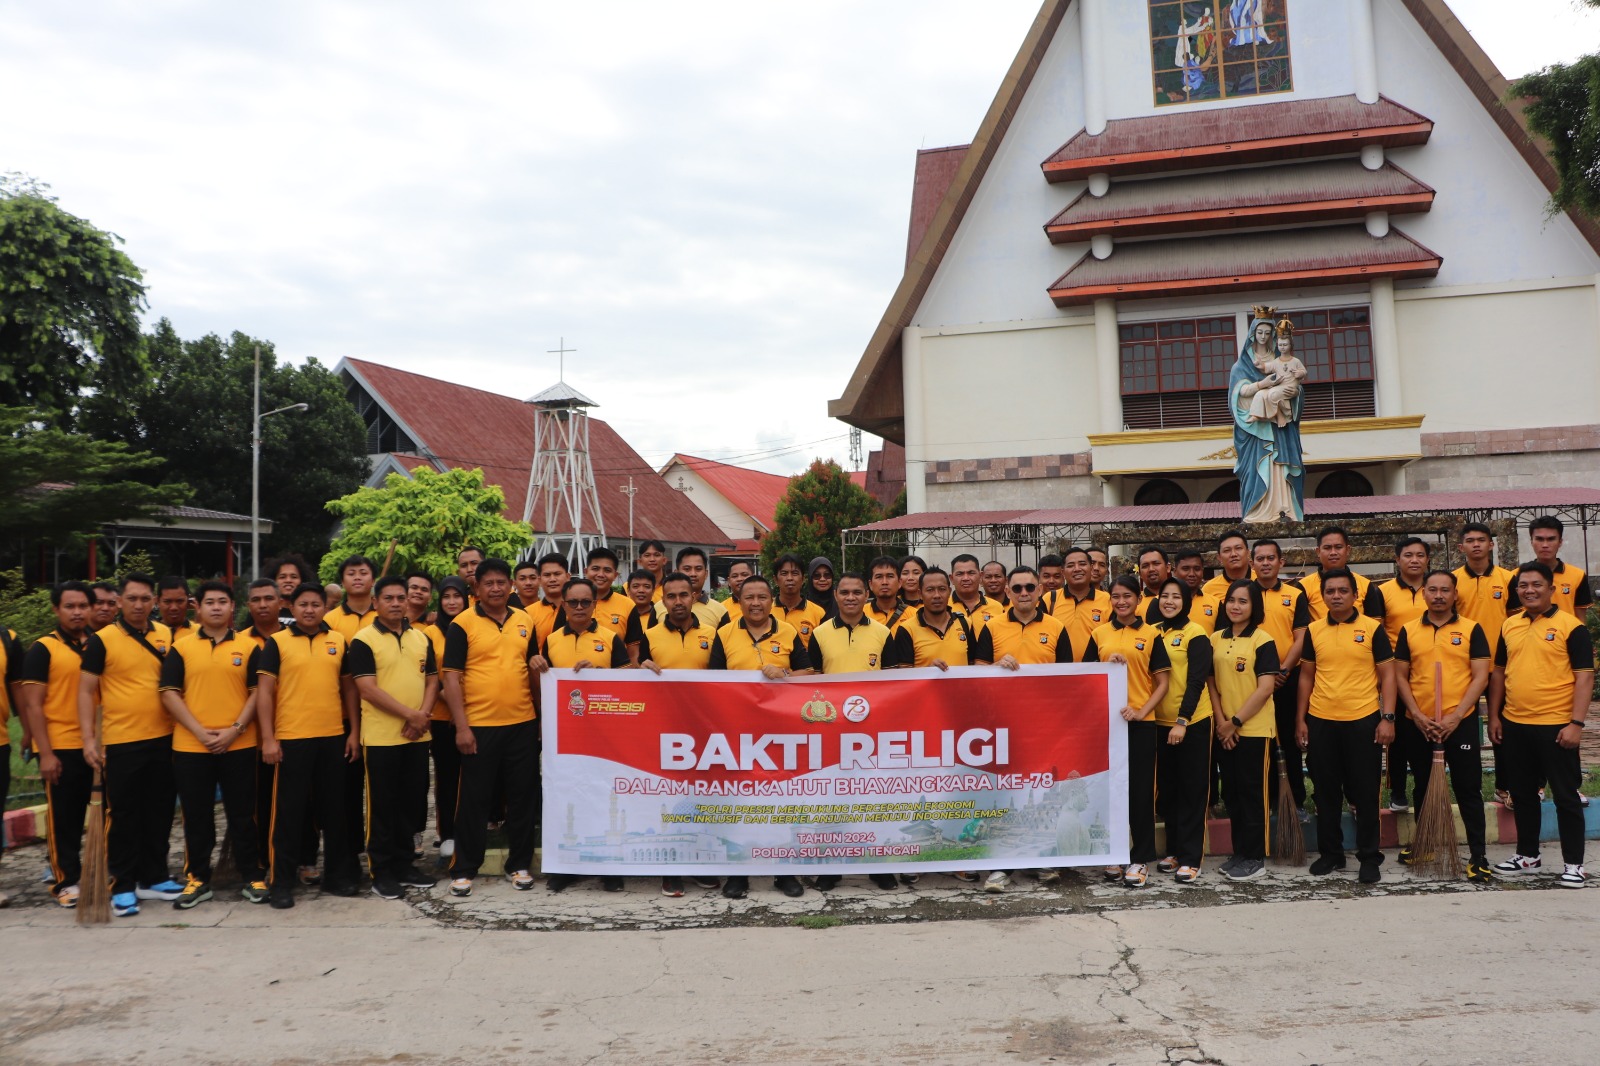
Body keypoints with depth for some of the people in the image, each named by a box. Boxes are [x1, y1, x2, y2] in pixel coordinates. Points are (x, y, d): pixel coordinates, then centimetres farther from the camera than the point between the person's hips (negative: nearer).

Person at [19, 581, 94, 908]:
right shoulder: (43, 649, -5)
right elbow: (33, 705, -7)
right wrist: (45, 753, -13)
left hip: (95, 746, 4)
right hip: (60, 748, -4)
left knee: (83, 815, 12)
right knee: (63, 817, 3)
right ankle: (66, 881, 12)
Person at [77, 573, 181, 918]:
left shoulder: (167, 636, 7)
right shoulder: (102, 640, -5)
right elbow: (86, 691, -5)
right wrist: (88, 738, -12)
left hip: (164, 739, 4)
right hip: (121, 742, -4)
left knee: (159, 812, 11)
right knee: (123, 815, 2)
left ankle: (154, 878, 23)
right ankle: (123, 887, 11)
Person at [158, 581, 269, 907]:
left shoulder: (249, 647, 5)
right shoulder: (181, 649, 5)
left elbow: (257, 692, 2)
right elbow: (169, 694, -1)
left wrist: (236, 729, -11)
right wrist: (200, 732, -10)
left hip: (239, 746, -1)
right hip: (190, 747, 1)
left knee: (243, 815, 5)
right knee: (197, 818, 9)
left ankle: (253, 877, 15)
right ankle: (197, 878, 21)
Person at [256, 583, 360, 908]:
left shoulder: (339, 641, 8)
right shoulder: (276, 642, -1)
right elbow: (264, 691, -4)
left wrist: (354, 731, 7)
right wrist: (268, 738, -10)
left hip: (333, 737, 3)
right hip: (290, 738, -3)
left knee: (334, 808, 11)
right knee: (288, 811, 3)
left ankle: (338, 873, 22)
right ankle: (281, 882, 12)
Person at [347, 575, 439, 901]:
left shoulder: (421, 638, 10)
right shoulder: (363, 640, -7)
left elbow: (432, 680, 10)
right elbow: (367, 689, -14)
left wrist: (423, 715, -8)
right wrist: (410, 714, -15)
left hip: (417, 736, 5)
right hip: (381, 736, -5)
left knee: (412, 802, 11)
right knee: (383, 805, 2)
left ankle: (404, 865, 23)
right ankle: (381, 872, 12)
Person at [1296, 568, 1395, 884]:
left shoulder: (1372, 628, -2)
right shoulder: (1313, 630, 6)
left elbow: (1387, 674, -1)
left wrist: (1387, 718, -9)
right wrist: (1300, 720, 7)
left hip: (1363, 721, -3)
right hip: (1321, 722, 3)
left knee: (1365, 791, 5)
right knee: (1326, 791, 10)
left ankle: (1369, 857, 16)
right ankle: (1330, 853, 22)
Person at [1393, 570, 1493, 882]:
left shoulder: (1471, 629, -1)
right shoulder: (1409, 630, 5)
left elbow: (1480, 677, -5)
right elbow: (1400, 676, 5)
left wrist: (1455, 717, -14)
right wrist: (1417, 715, -7)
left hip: (1461, 723, -2)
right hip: (1420, 724, 3)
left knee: (1468, 789, 0)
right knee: (1423, 788, 14)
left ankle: (1478, 855, 5)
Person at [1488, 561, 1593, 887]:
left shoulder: (1571, 626, -7)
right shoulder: (1509, 626, 9)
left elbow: (1584, 676, -10)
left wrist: (1577, 723, -16)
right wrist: (1494, 716, 10)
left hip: (1555, 726, -5)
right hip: (1514, 725, 6)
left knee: (1565, 796, 3)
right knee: (1522, 794, 15)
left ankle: (1573, 864, 13)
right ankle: (1528, 856, 27)